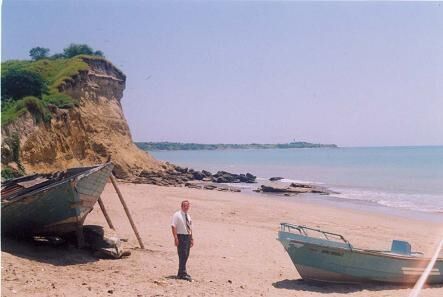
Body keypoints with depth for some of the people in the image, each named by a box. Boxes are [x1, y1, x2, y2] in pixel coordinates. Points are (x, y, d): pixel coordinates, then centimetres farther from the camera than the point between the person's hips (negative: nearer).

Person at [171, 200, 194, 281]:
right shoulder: (177, 215, -6)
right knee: (182, 255, -11)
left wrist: (191, 238, 15)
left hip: (188, 237, 7)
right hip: (181, 237, -7)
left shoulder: (188, 216, 16)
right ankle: (183, 274, -9)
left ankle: (180, 273, 19)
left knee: (186, 256, 9)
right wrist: (176, 238, -20)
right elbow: (173, 226, -12)